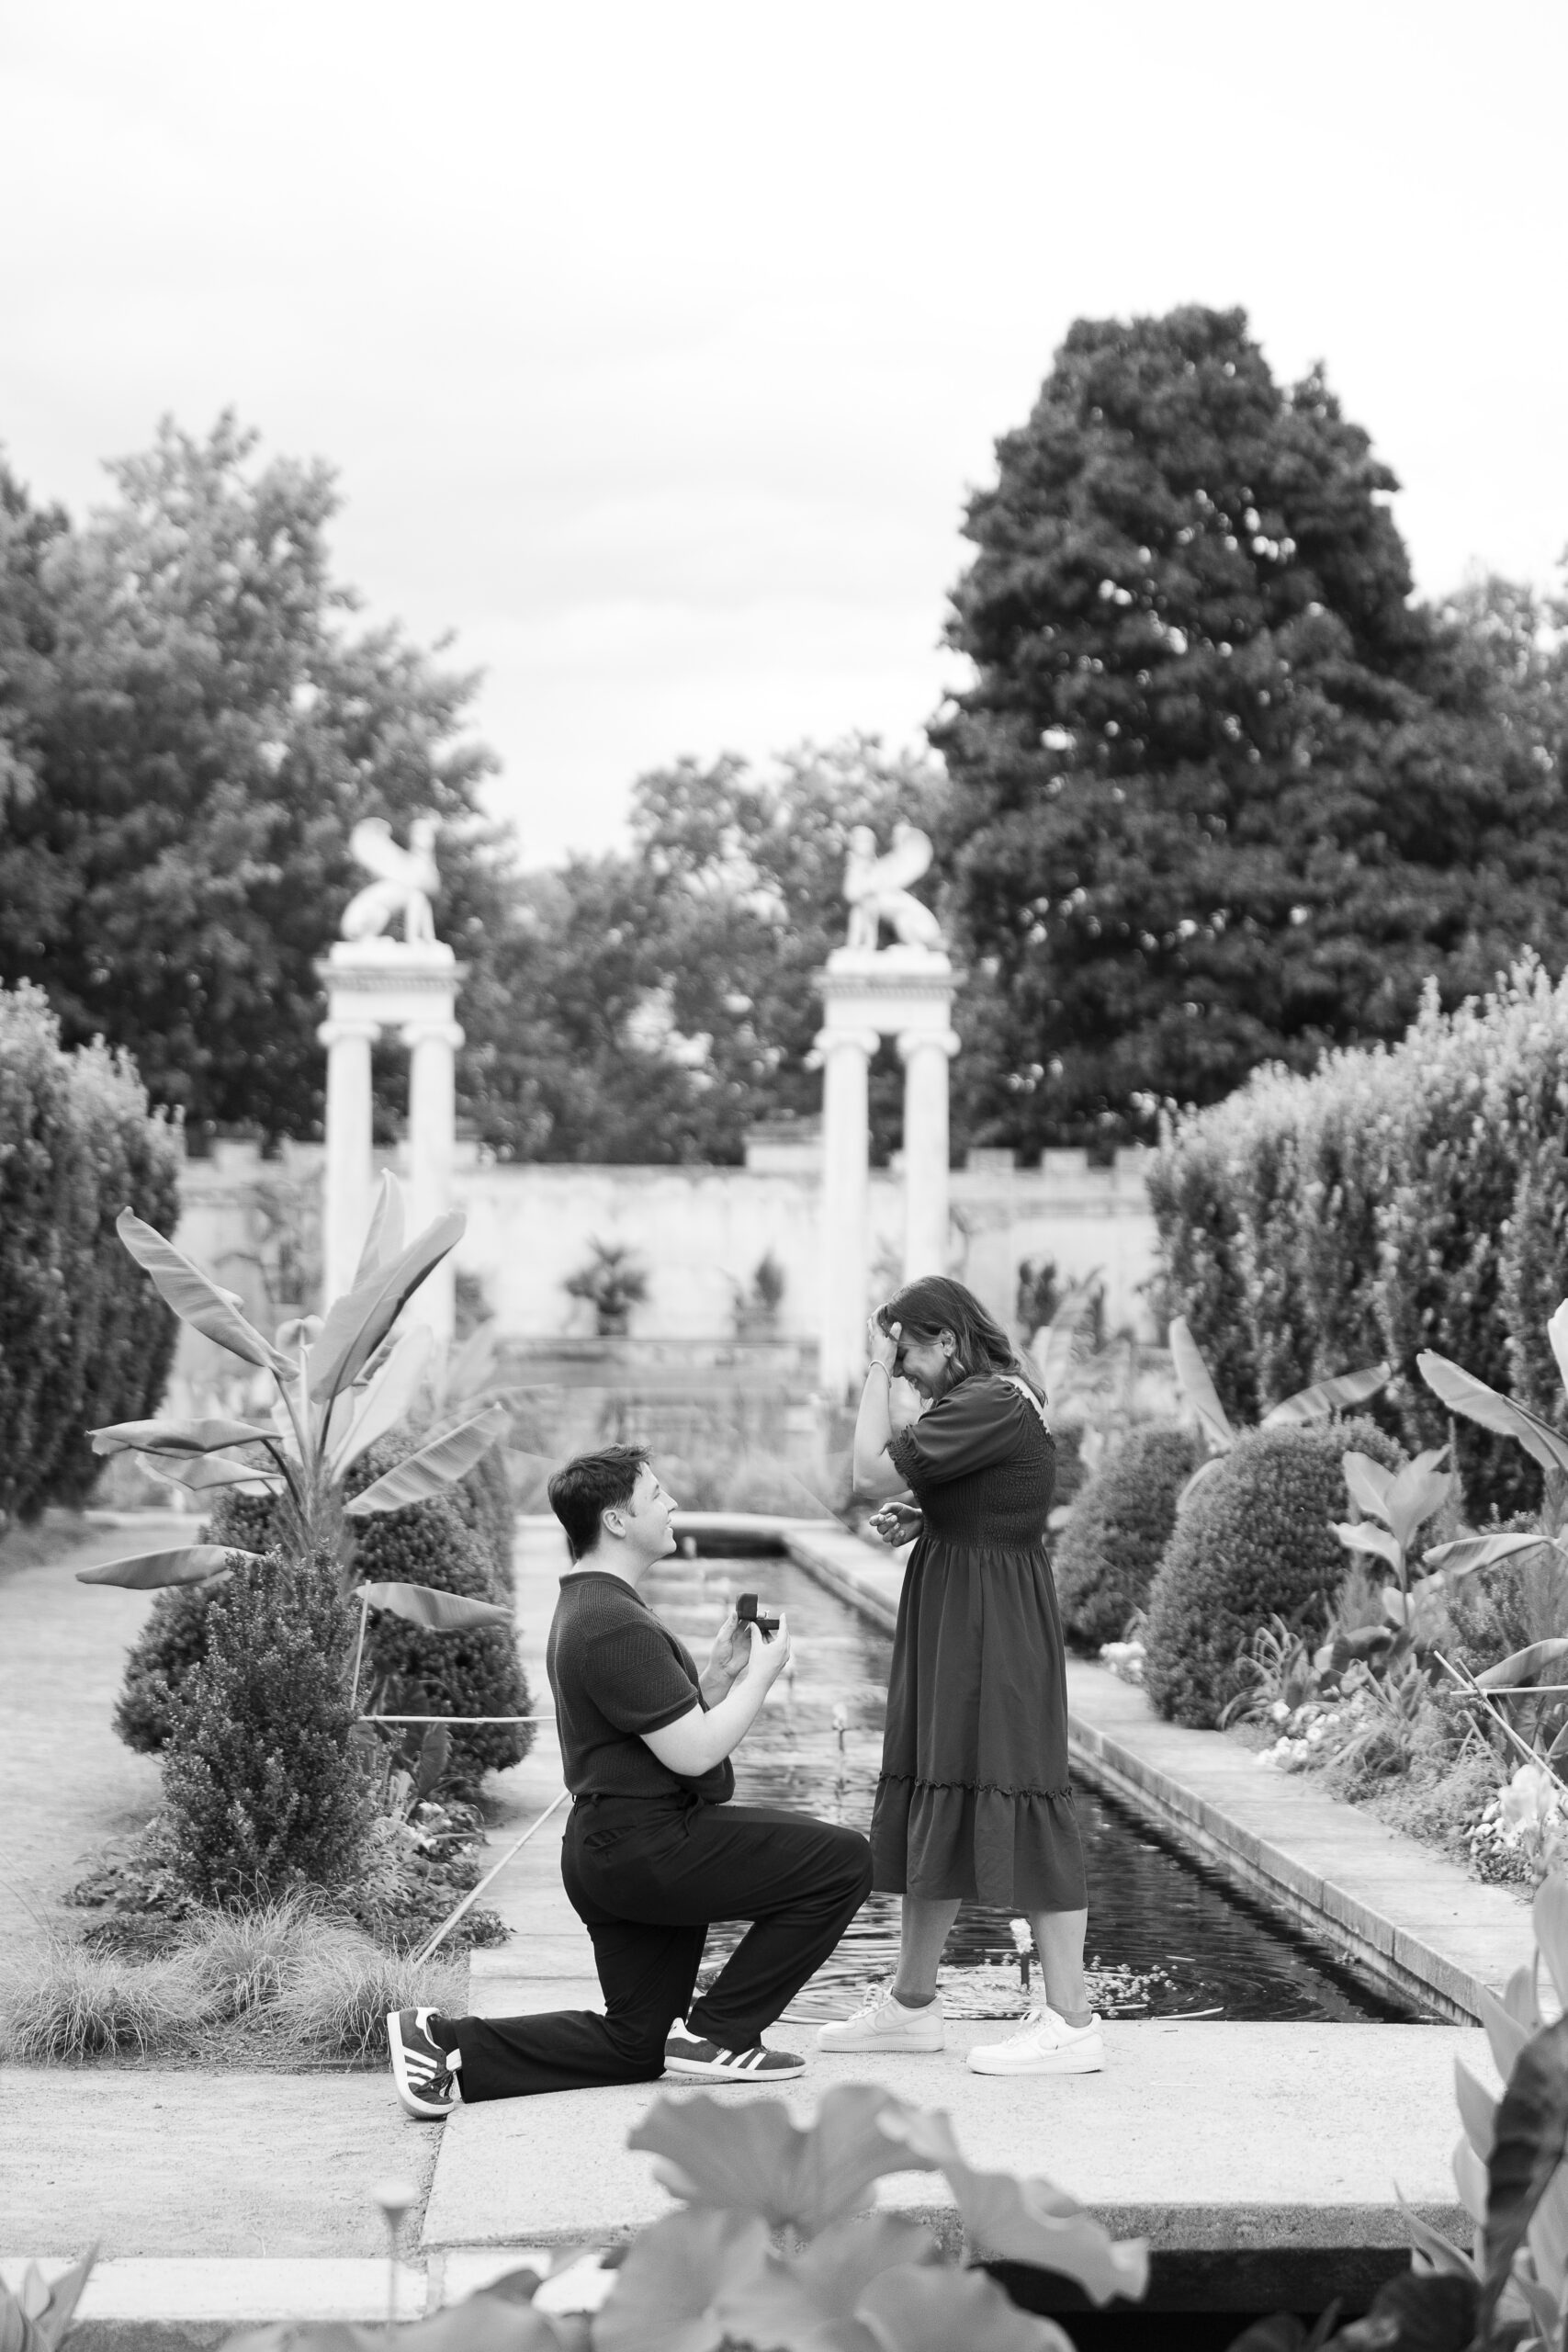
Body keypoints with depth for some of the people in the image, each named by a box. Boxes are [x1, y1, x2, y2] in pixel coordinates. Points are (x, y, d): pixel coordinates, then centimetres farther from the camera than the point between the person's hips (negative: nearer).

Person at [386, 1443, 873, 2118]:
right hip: (646, 1848, -11)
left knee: (635, 2047, 15)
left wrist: (718, 1672, 10)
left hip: (609, 1853, 11)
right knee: (841, 1861, -11)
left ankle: (445, 2044, 6)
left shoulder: (585, 1608, 18)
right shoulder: (616, 1625, -18)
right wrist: (762, 1673, -7)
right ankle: (716, 2034, -5)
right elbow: (693, 1753, -20)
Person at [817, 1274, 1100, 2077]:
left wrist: (876, 1370, -9)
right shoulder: (987, 1400, 15)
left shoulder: (990, 1406, -18)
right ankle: (910, 2003, 27)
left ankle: (1070, 2023, -8)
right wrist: (917, 1520, 5)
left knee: (1012, 1805, -10)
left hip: (993, 1630, -11)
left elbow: (872, 1473, -19)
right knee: (932, 1804, 16)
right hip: (950, 1627, 11)